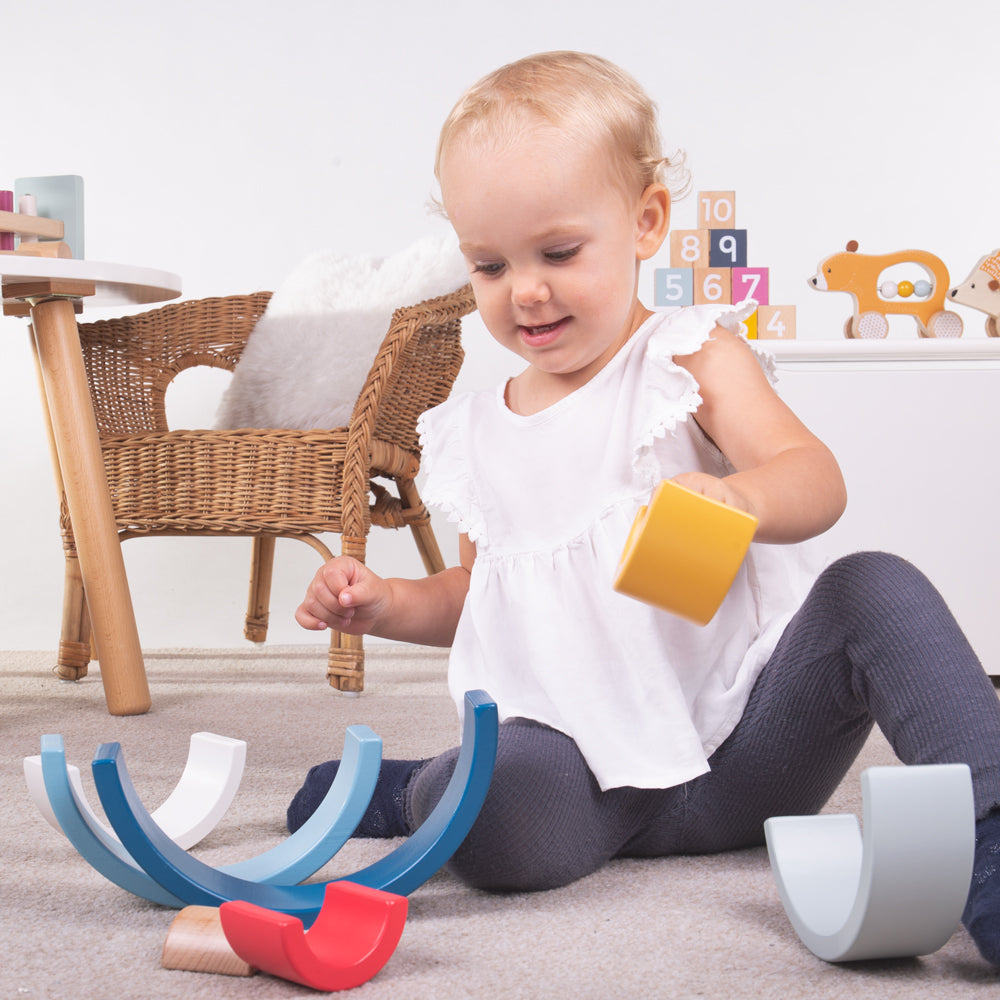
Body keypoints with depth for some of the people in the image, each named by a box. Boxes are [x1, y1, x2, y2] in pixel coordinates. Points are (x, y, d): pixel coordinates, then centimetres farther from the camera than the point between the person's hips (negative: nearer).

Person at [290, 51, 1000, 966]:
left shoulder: (688, 357, -1)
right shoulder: (476, 434, 12)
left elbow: (818, 479, -19)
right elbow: (481, 590, 26)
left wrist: (741, 498, -44)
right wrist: (387, 605, 5)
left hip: (749, 731, -1)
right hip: (597, 765, 2)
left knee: (874, 590, -29)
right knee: (504, 815, -33)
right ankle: (409, 793, 2)